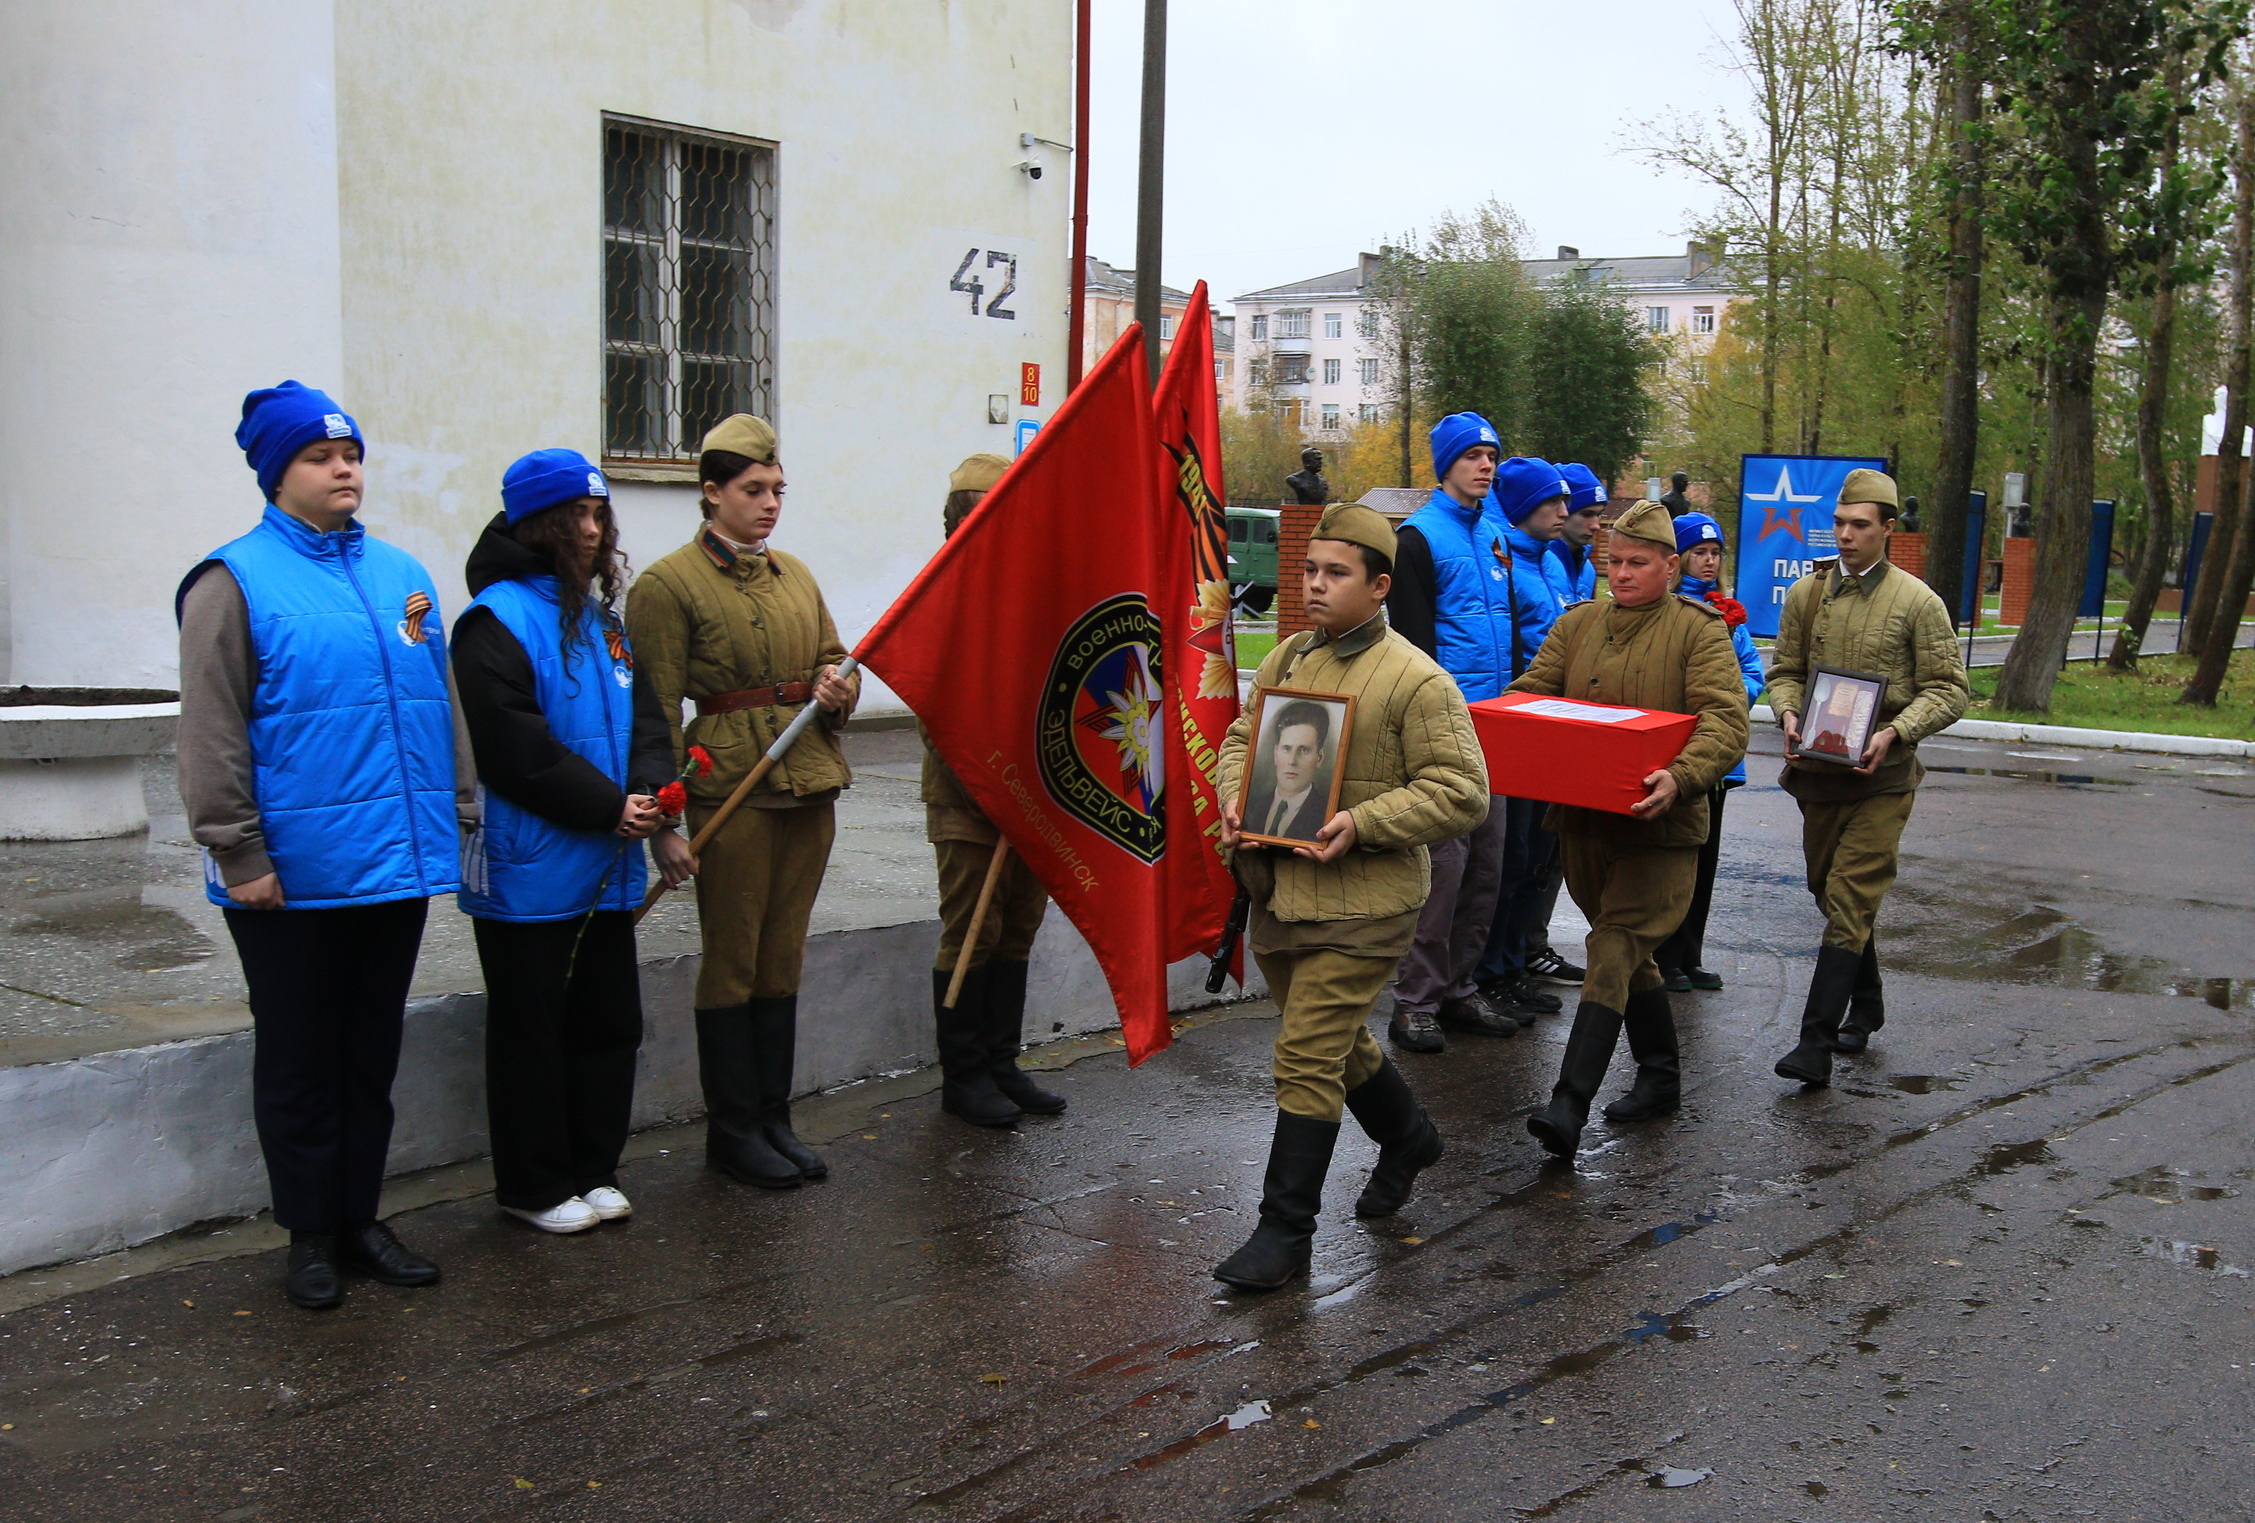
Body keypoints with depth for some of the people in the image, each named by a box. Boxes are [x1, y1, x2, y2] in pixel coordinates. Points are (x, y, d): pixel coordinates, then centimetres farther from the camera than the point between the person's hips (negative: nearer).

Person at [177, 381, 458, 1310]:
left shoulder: (400, 574, 12)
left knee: (373, 1054, 14)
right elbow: (210, 738, -9)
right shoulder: (236, 581, -6)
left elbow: (437, 704, 19)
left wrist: (439, 822, 14)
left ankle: (359, 1219, 27)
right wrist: (240, 858, -13)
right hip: (293, 878, -5)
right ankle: (311, 1236, 19)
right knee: (299, 1060, 7)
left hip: (395, 866, 5)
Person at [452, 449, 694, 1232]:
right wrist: (608, 807, -17)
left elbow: (644, 715, 10)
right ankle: (535, 1187, 15)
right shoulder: (497, 619, -11)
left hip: (607, 868, 8)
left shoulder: (602, 617, 14)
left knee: (608, 1021, 13)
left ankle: (592, 1168, 26)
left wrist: (650, 798, -9)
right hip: (529, 868, -8)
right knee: (531, 1030, 3)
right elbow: (513, 746, -19)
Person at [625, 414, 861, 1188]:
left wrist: (839, 691, -2)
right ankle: (732, 1130, 14)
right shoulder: (668, 584, -5)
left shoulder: (795, 574, 14)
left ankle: (774, 1118, 21)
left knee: (784, 958, 11)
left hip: (810, 783, 6)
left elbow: (834, 659, 22)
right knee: (732, 962, 2)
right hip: (730, 787, -6)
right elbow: (656, 710, -8)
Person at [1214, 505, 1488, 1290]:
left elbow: (1462, 791, -14)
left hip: (1361, 905, -7)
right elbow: (1242, 738, 19)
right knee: (1338, 1042, 23)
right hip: (1279, 892, 7)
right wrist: (1233, 799, -2)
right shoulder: (1287, 658, 9)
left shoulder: (1416, 680, -12)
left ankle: (1284, 1232, 3)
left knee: (1308, 1058, -8)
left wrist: (1363, 823, -23)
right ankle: (1408, 1138, 49)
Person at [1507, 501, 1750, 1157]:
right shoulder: (1577, 624, 11)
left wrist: (1680, 777, -34)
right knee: (1629, 952, 17)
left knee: (1614, 952, -13)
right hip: (1581, 818, 5)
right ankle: (1660, 1073, 33)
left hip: (1658, 825, -5)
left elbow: (1726, 721, -15)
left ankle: (1570, 1107, -19)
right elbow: (1528, 693, 8)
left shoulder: (1699, 631, -4)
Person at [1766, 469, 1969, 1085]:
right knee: (1831, 893, 16)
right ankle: (1866, 1007, 37)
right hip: (1817, 769, 5)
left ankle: (1816, 1043, -14)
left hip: (1881, 776, -5)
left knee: (1850, 903, -11)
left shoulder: (1917, 602, -4)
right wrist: (1789, 712, -9)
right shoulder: (1806, 593, 6)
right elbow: (1785, 670, 13)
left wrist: (1895, 733, -18)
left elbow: (1949, 689, -3)